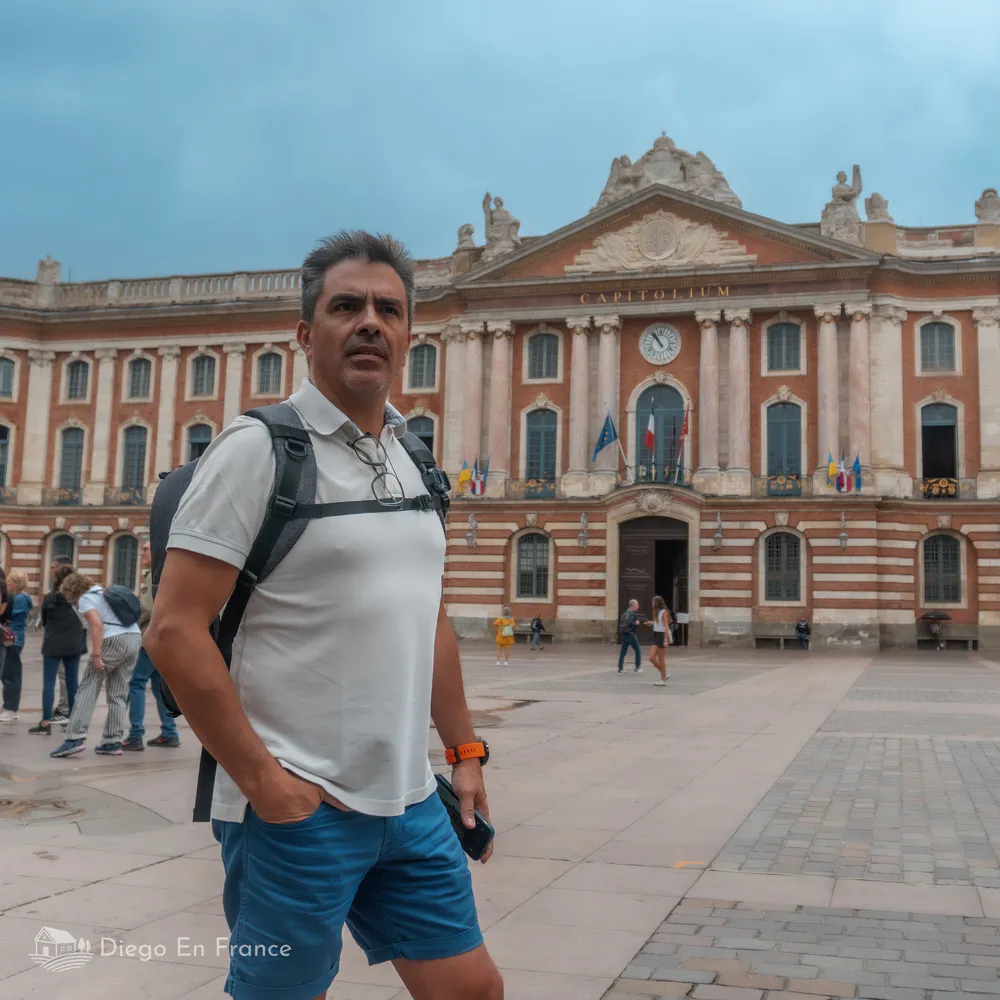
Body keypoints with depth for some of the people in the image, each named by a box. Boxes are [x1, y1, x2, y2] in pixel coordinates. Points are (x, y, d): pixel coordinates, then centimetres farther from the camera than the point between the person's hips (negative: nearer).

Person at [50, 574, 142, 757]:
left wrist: (96, 655, -16)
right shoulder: (103, 593, 27)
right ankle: (113, 742, 10)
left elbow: (97, 625, -15)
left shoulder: (85, 599, 2)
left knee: (88, 688, -2)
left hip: (114, 640, -8)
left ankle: (75, 738, -8)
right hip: (135, 638, 8)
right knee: (118, 693, 10)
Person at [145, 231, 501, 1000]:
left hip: (411, 805, 7)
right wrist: (261, 778, -15)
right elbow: (174, 632, -14)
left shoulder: (413, 461, 11)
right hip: (299, 809, -6)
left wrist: (465, 750, 14)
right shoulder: (260, 447, -10)